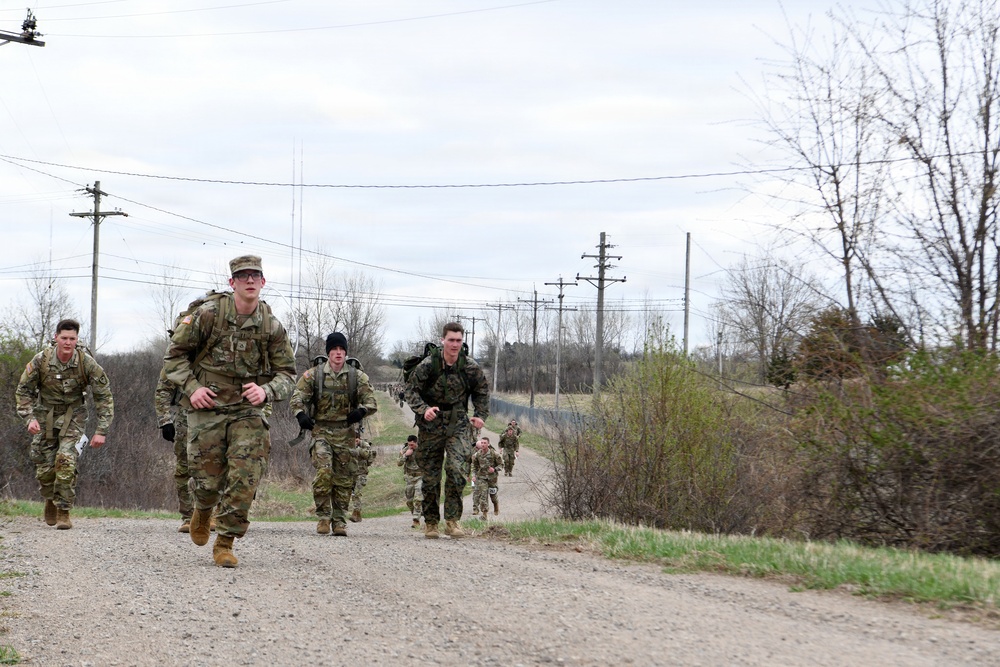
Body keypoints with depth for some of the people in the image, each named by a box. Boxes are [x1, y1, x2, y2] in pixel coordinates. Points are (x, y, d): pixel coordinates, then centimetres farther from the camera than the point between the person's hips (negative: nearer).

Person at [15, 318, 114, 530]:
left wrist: (101, 431, -13)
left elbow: (104, 396, -8)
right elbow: (23, 390, -2)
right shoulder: (41, 360, -15)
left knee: (66, 460, -21)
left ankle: (64, 512, -12)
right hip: (45, 414, 2)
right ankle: (50, 499, 32)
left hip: (72, 415, -2)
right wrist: (29, 417, -16)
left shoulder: (87, 363, -17)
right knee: (44, 466, 1)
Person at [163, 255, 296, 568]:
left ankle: (224, 544, 3)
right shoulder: (209, 314, -7)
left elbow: (287, 373, 7)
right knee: (209, 480, 1)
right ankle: (202, 512, 38)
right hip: (207, 408, -2)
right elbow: (175, 353, 1)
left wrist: (266, 391, -13)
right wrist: (191, 387, -11)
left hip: (248, 411, 2)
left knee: (244, 480, -11)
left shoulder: (272, 326, 0)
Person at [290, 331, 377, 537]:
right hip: (321, 430, -1)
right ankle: (323, 516, -7)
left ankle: (339, 520, 12)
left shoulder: (357, 377, 5)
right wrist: (301, 414, -21)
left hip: (346, 433, 2)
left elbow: (371, 402, 3)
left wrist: (360, 411, -19)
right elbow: (298, 397, 1)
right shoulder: (313, 375, 3)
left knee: (344, 479, 3)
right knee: (323, 472, -18)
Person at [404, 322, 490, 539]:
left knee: (457, 469, -17)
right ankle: (430, 522, 16)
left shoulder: (470, 367, -4)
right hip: (431, 425, -1)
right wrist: (423, 409, -22)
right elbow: (411, 390, -6)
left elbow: (482, 390, 14)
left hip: (458, 425, 1)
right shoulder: (428, 365, -11)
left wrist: (481, 415, 3)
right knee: (430, 476, 4)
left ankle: (452, 520, -10)